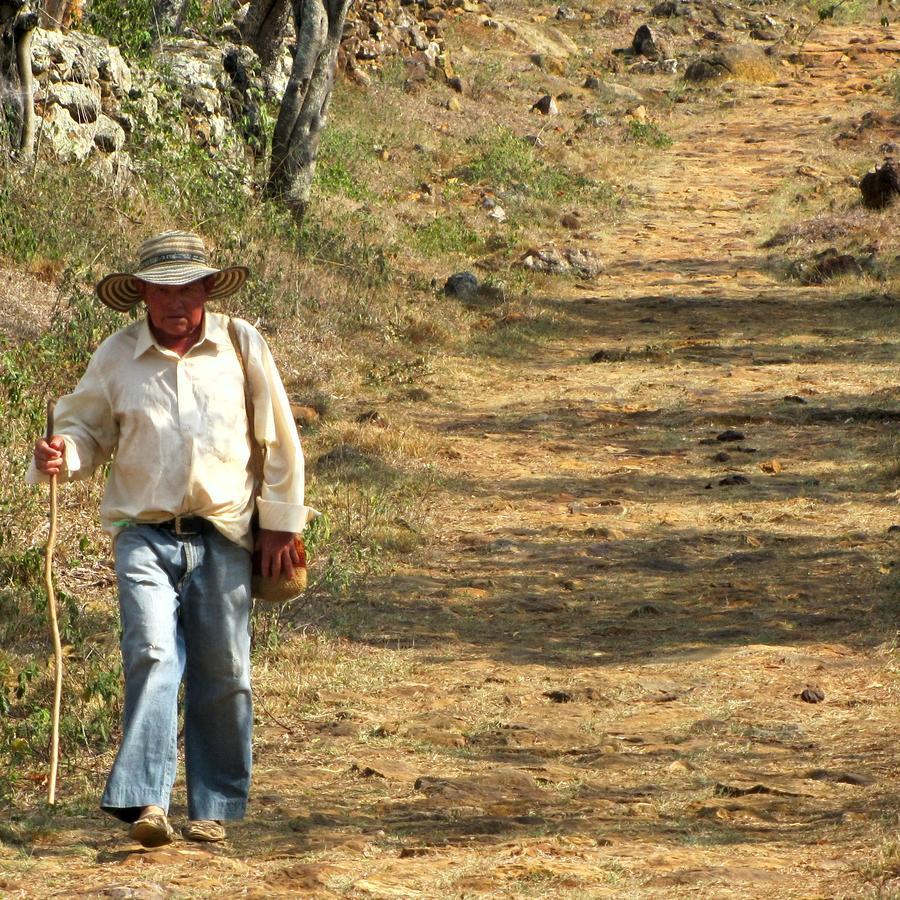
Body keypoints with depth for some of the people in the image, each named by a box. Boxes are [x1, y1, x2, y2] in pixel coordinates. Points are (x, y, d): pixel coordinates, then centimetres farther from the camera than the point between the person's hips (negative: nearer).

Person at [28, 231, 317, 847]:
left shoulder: (241, 345, 3)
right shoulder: (117, 357, 3)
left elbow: (279, 442, 8)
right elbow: (88, 430, 11)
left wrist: (281, 524, 7)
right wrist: (61, 456, -13)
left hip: (224, 535, 1)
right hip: (146, 533, -1)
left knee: (224, 674, 3)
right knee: (153, 655, -17)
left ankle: (215, 808, 14)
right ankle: (145, 801, -22)